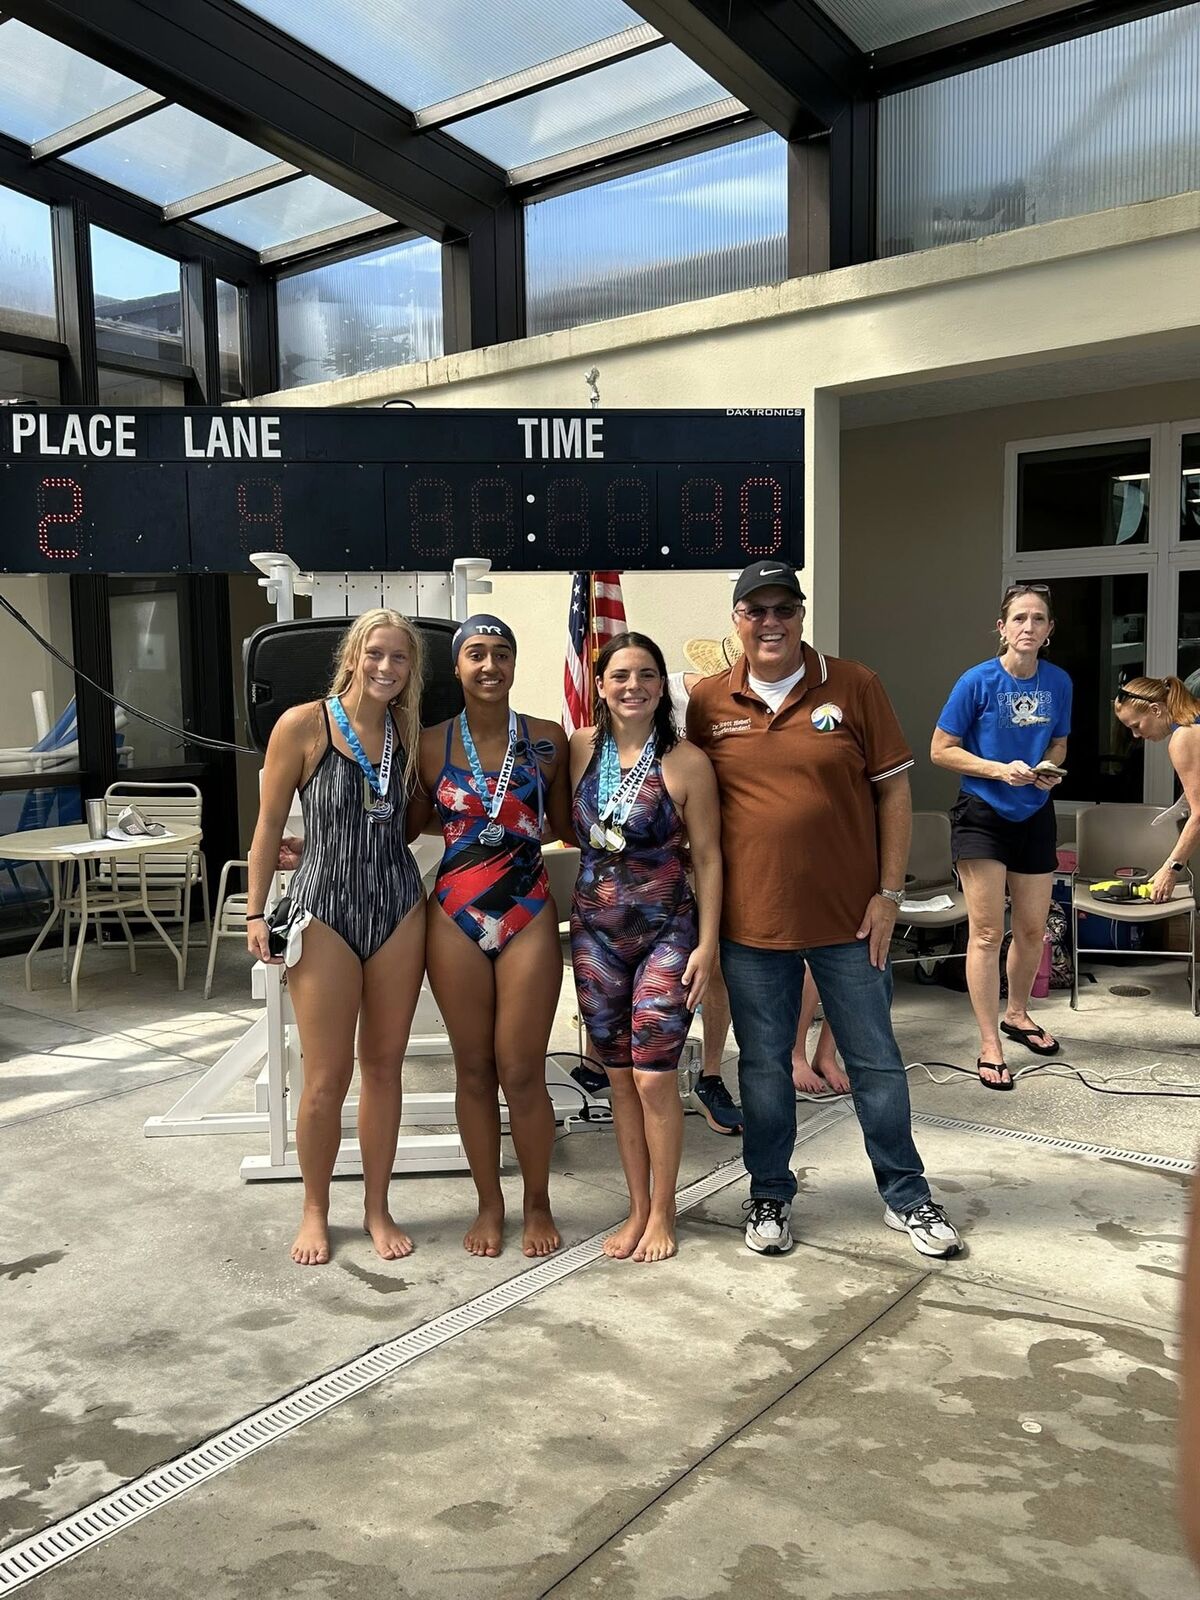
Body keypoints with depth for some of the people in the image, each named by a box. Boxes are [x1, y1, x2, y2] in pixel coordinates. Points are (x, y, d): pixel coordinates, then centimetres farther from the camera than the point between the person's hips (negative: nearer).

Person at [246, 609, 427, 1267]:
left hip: (399, 909, 4)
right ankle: (315, 1211, 24)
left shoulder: (408, 732, 5)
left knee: (384, 1066, 10)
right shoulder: (303, 725, -8)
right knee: (327, 1077, 1)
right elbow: (269, 825, -2)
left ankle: (377, 1208, 26)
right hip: (325, 910, -3)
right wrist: (256, 914, -3)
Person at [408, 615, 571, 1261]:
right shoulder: (431, 743, 3)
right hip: (454, 921, 1)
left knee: (522, 1073, 3)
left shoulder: (547, 739, 3)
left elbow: (563, 825, 11)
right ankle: (489, 1204, 27)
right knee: (473, 1069, 9)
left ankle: (538, 1203, 24)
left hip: (528, 918, -1)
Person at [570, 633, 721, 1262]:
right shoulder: (579, 749, 2)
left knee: (654, 1076, -3)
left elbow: (706, 857, -5)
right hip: (595, 931, 4)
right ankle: (637, 1208, 25)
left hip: (666, 932, -3)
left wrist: (707, 944, -8)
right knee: (619, 1077, 10)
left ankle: (662, 1212, 17)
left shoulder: (686, 762, -8)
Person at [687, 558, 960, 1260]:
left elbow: (894, 790, -1)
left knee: (877, 1062, 12)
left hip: (849, 916, 0)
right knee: (764, 1066, 13)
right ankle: (770, 1195, 32)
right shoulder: (708, 703, 1)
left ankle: (907, 1196, 30)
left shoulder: (854, 686, -3)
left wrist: (890, 893, -5)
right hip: (751, 920, 1)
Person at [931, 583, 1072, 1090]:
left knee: (1032, 928, 14)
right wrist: (1001, 770, -21)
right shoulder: (978, 681, -13)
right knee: (986, 930, -4)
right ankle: (990, 1047, 3)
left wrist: (1050, 770, -8)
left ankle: (1017, 1015, 39)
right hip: (982, 815, -5)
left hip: (1035, 816, 5)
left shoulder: (1059, 682, 0)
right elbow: (941, 750, -10)